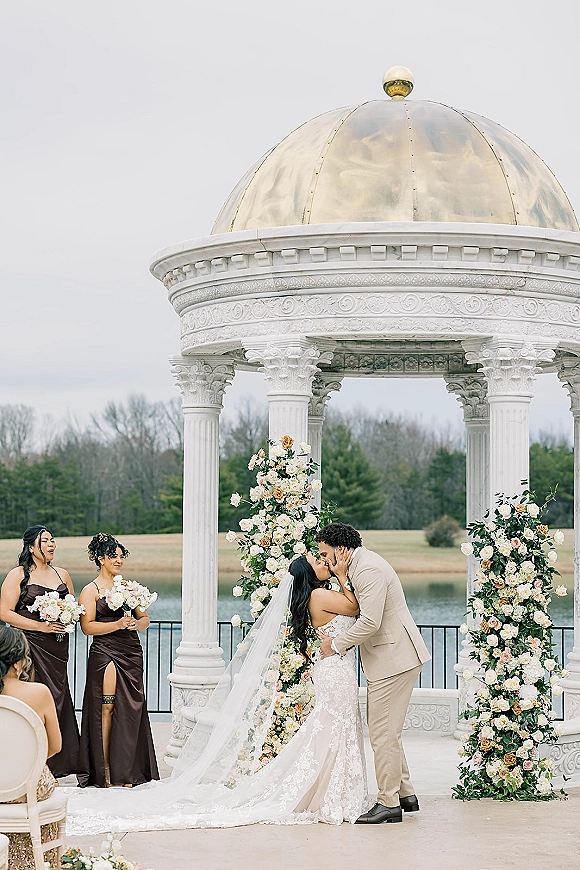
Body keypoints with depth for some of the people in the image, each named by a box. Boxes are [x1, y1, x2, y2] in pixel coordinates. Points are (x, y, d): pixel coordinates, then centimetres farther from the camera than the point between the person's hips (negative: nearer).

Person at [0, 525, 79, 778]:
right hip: (31, 646, -5)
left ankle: (60, 765, 6)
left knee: (58, 698, 2)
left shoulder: (62, 574, 15)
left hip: (57, 648, 5)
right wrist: (41, 626, -12)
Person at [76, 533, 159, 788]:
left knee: (130, 710, 2)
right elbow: (87, 626, -8)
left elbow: (145, 619, 17)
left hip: (131, 652, 5)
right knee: (107, 709, -8)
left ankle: (125, 770, 7)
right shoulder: (91, 590, 2)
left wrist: (135, 623, -6)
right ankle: (105, 771, -4)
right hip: (105, 652, -5)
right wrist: (117, 624, -17)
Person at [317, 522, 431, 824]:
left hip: (395, 658, -11)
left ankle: (389, 803, -1)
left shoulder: (369, 569, -19)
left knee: (383, 732, -6)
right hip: (388, 657, 11)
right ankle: (406, 794, 23)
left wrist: (336, 645, -13)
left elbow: (370, 622, -25)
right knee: (386, 731, 16)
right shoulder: (362, 564, 14)